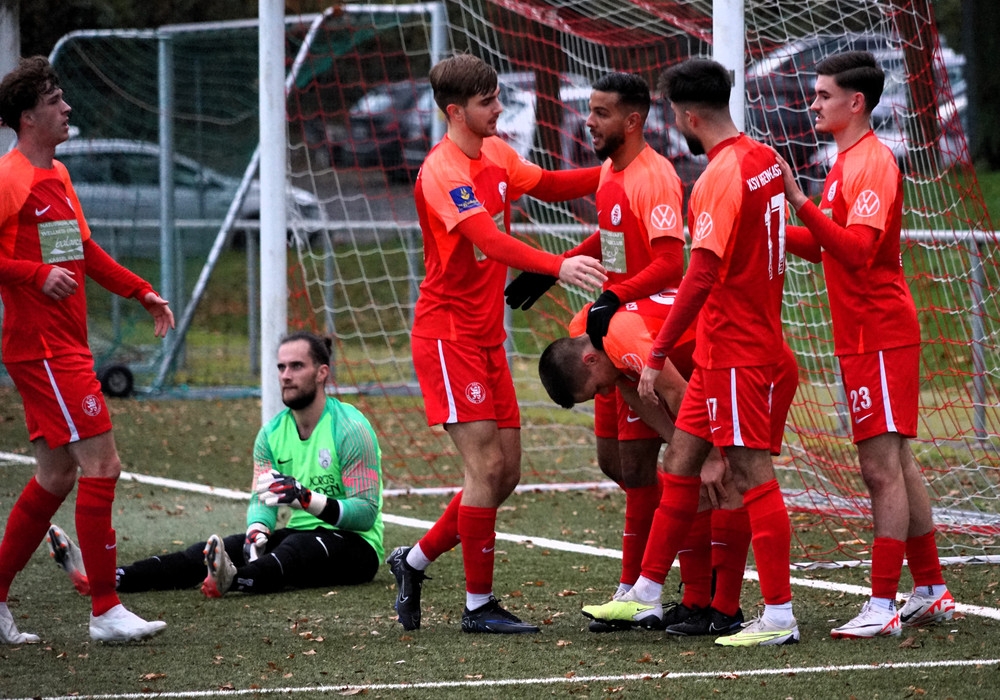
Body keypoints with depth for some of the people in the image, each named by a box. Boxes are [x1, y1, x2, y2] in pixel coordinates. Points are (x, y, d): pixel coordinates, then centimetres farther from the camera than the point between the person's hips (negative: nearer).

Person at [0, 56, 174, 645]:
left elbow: (84, 250, 28)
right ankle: (106, 611, -7)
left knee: (57, 474, 12)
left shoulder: (57, 175, 18)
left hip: (66, 347, 10)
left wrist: (142, 291, 22)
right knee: (101, 464, -11)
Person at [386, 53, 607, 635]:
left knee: (506, 471, 8)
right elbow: (490, 240, -32)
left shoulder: (497, 154, 8)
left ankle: (416, 561, 23)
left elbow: (548, 185, 23)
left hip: (488, 337, 9)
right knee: (487, 465, -11)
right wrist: (558, 266, -46)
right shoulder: (443, 172, -19)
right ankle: (479, 605, -2)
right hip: (449, 335, -9)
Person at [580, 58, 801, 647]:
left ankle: (779, 616, -5)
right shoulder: (764, 159, 9)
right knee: (681, 460, 15)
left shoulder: (722, 176, -20)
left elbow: (702, 276, -25)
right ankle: (647, 594, 22)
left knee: (753, 474, -7)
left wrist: (658, 355, -21)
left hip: (736, 352, -10)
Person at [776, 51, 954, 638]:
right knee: (897, 465, 14)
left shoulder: (873, 164, -15)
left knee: (882, 467, -10)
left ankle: (884, 606, -10)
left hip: (879, 339, -10)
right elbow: (827, 246, 22)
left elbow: (858, 248, -26)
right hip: (865, 339, 10)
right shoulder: (849, 161, 17)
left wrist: (801, 203, -31)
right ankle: (932, 591, 20)